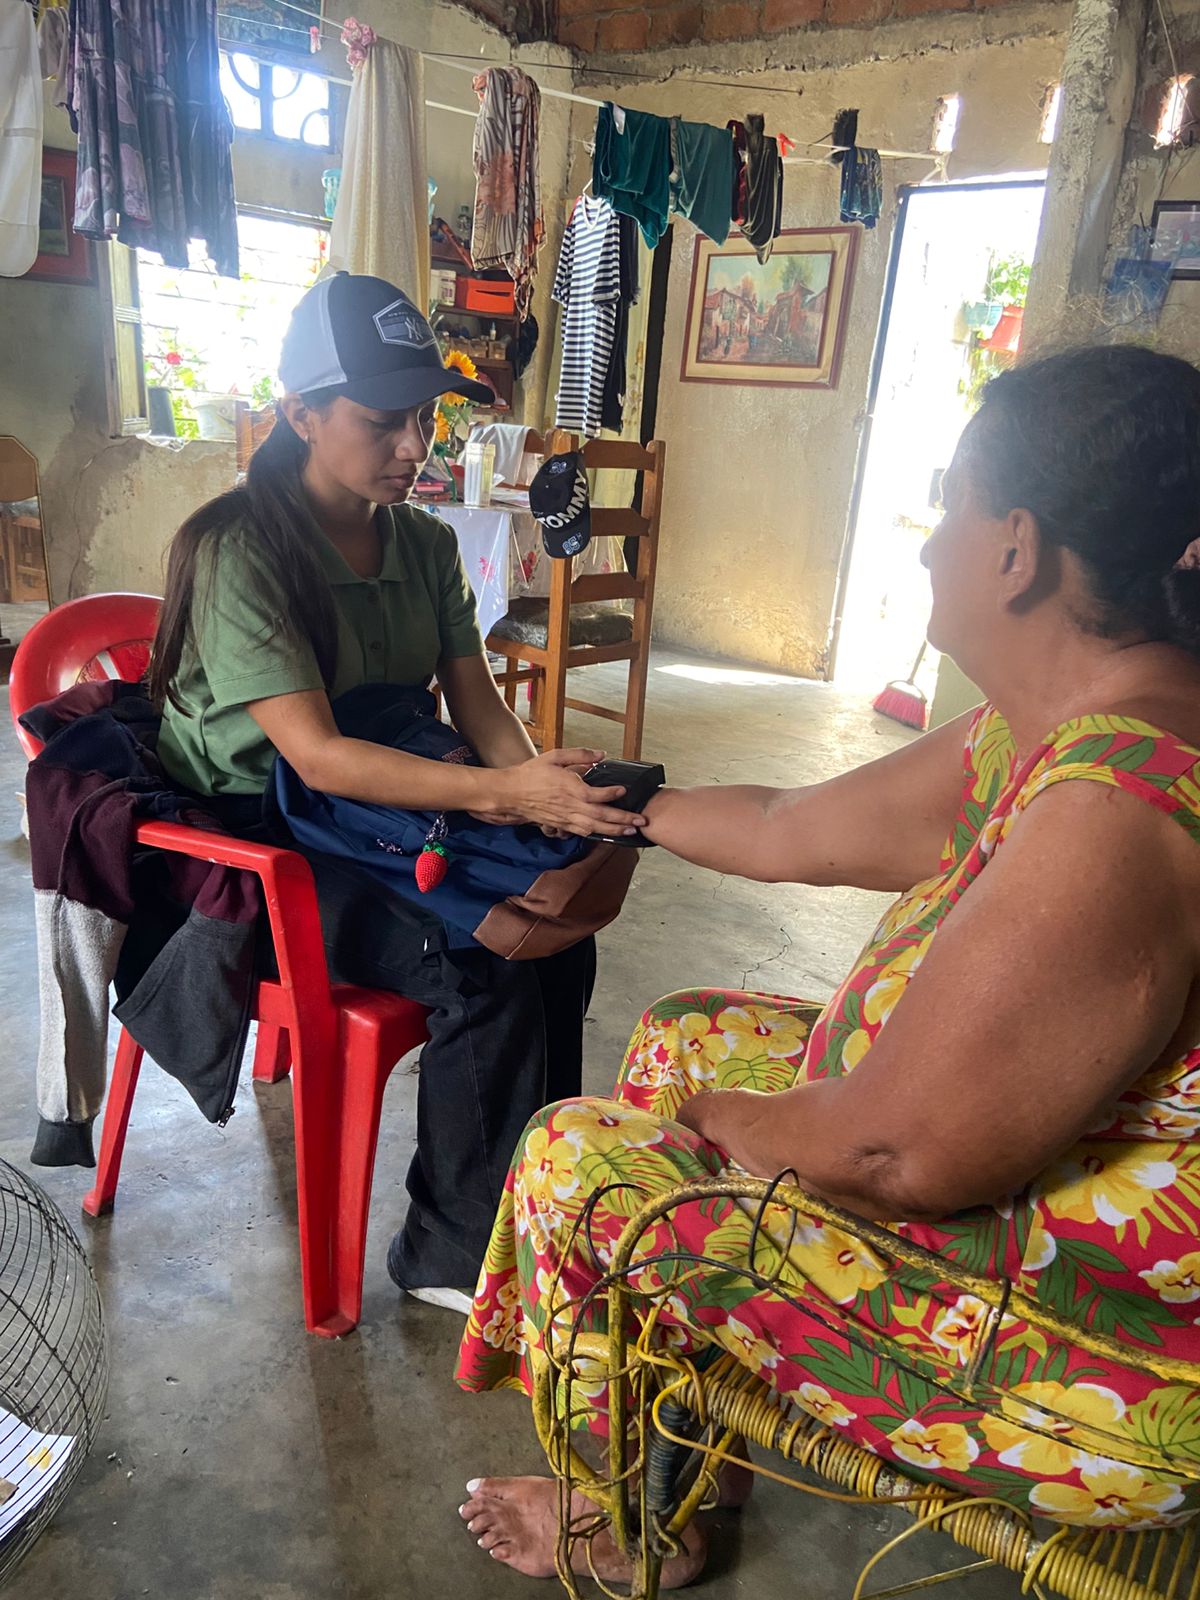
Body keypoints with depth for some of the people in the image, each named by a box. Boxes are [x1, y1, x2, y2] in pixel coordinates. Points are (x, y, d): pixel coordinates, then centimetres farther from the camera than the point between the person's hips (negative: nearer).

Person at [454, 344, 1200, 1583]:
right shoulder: (1049, 735, -1)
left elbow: (906, 1151, -30)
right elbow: (792, 831, 7)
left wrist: (732, 1118, -10)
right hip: (1011, 1159, 9)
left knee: (578, 1164, -6)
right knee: (686, 1033, 15)